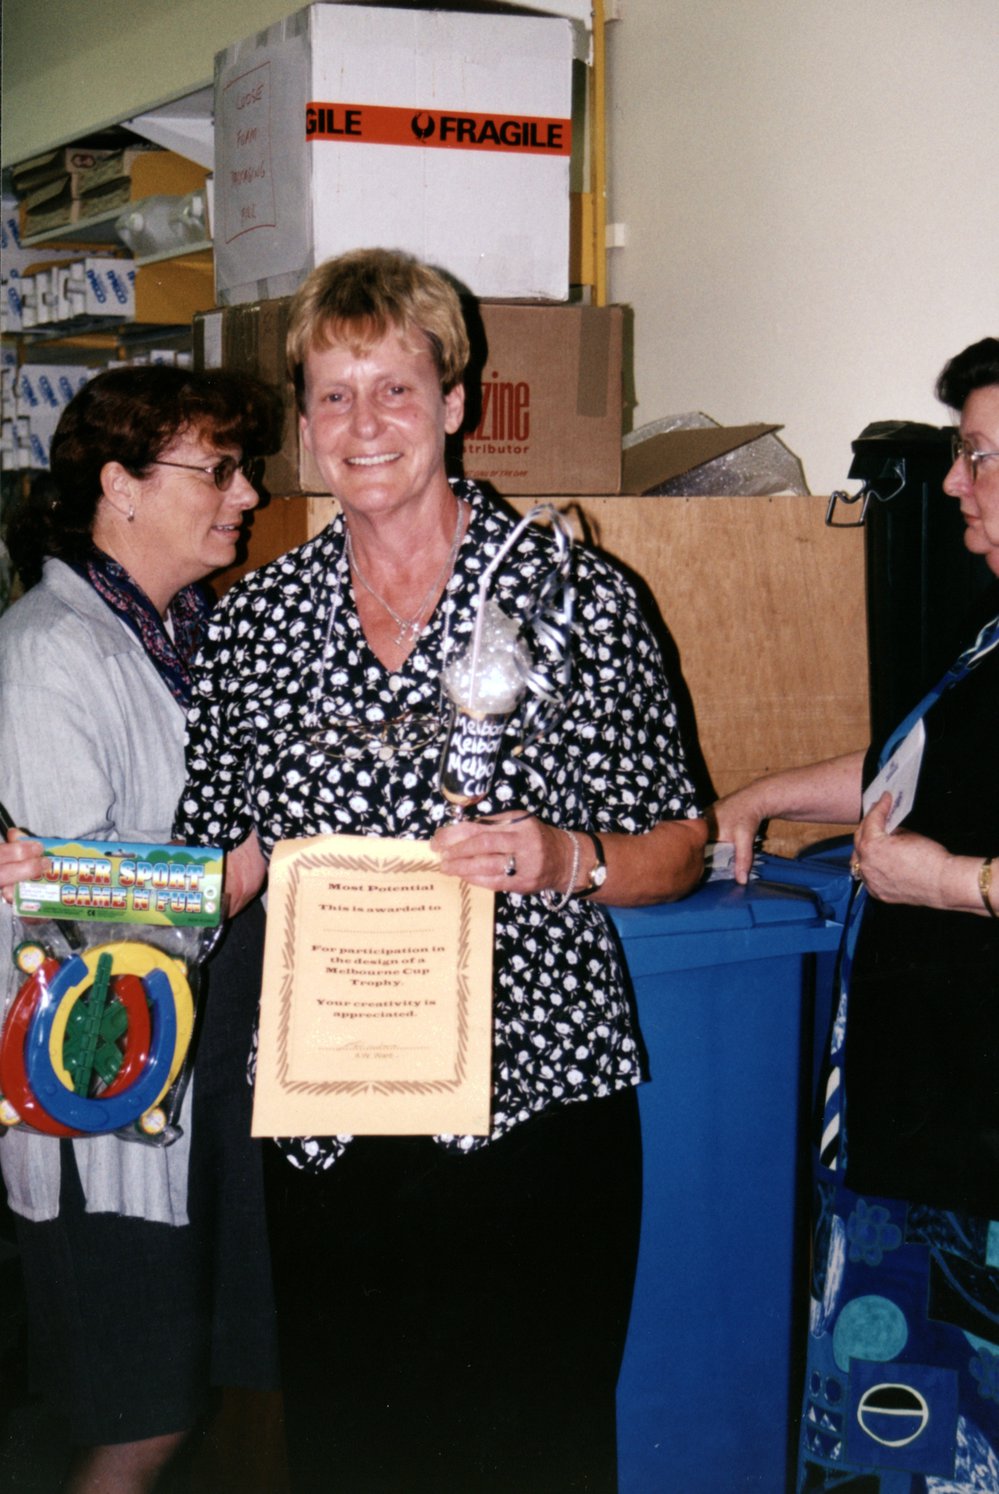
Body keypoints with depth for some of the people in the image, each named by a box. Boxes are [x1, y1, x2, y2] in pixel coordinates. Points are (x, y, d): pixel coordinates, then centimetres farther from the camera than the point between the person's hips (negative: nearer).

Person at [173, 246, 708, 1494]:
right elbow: (232, 857, 14)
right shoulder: (255, 618, 6)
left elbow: (676, 849, 1)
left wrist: (562, 858, -17)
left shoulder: (575, 595, -4)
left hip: (534, 1097, -3)